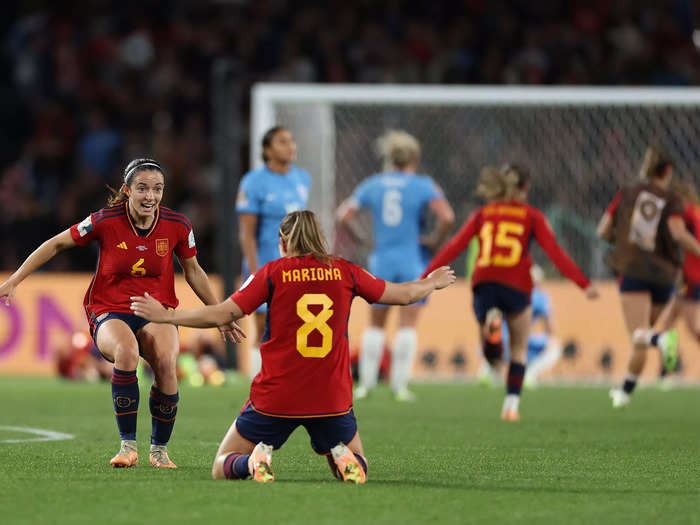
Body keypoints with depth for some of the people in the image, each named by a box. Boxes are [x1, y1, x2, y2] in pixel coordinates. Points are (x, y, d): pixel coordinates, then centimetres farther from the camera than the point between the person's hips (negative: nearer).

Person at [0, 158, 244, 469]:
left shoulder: (177, 226, -4)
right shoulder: (106, 221, -12)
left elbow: (193, 272, 13)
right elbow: (57, 245, 0)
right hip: (109, 312, -2)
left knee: (166, 362, -31)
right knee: (127, 351, -37)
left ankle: (159, 448, -11)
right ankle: (128, 446, -26)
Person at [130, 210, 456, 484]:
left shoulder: (273, 273, -1)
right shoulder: (344, 272, 6)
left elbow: (221, 315, -6)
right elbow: (403, 295, 17)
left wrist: (165, 315, 5)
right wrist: (432, 284, 39)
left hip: (275, 397, -2)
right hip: (332, 399, 2)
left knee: (221, 468, 14)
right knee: (355, 469, 23)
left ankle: (255, 459, -20)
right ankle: (343, 458, -13)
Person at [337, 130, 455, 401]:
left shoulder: (372, 185, 5)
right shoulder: (423, 186, -6)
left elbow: (344, 215, 1)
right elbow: (447, 217, -20)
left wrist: (357, 238, 13)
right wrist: (435, 240, -5)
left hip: (382, 261, 3)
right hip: (413, 261, -3)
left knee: (375, 325, 13)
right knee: (407, 325, 0)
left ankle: (366, 381, 11)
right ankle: (400, 384, -3)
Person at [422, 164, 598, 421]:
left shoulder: (482, 214, 18)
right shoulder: (532, 216, 12)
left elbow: (454, 246, 11)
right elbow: (555, 252, 2)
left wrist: (425, 277, 11)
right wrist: (584, 283, 1)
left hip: (483, 284, 1)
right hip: (516, 285, -1)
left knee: (492, 352, 9)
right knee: (519, 349, 18)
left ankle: (490, 323, -25)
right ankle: (512, 404, 6)